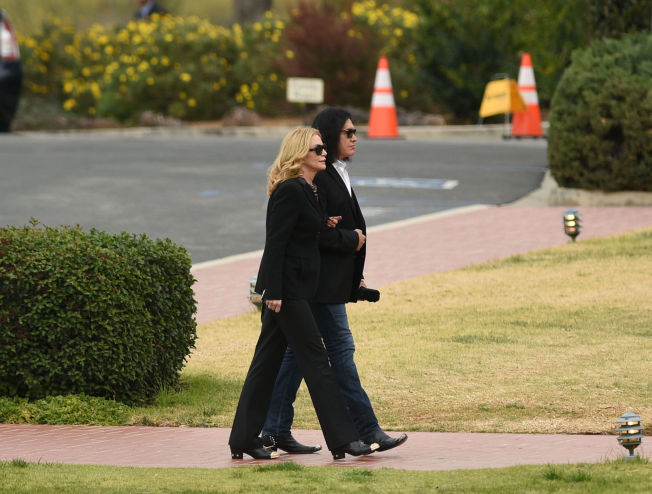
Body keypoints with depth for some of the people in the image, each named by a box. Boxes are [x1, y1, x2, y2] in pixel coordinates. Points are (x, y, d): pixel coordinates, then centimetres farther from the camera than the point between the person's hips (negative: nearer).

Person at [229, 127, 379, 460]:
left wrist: (324, 226, 6)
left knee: (268, 361, 11)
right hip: (287, 288, -10)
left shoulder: (308, 191, 14)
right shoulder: (290, 191, -16)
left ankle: (244, 440, 14)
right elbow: (275, 242, -19)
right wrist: (273, 292, -22)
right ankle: (342, 439, -4)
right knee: (315, 361, -7)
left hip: (295, 286, 10)